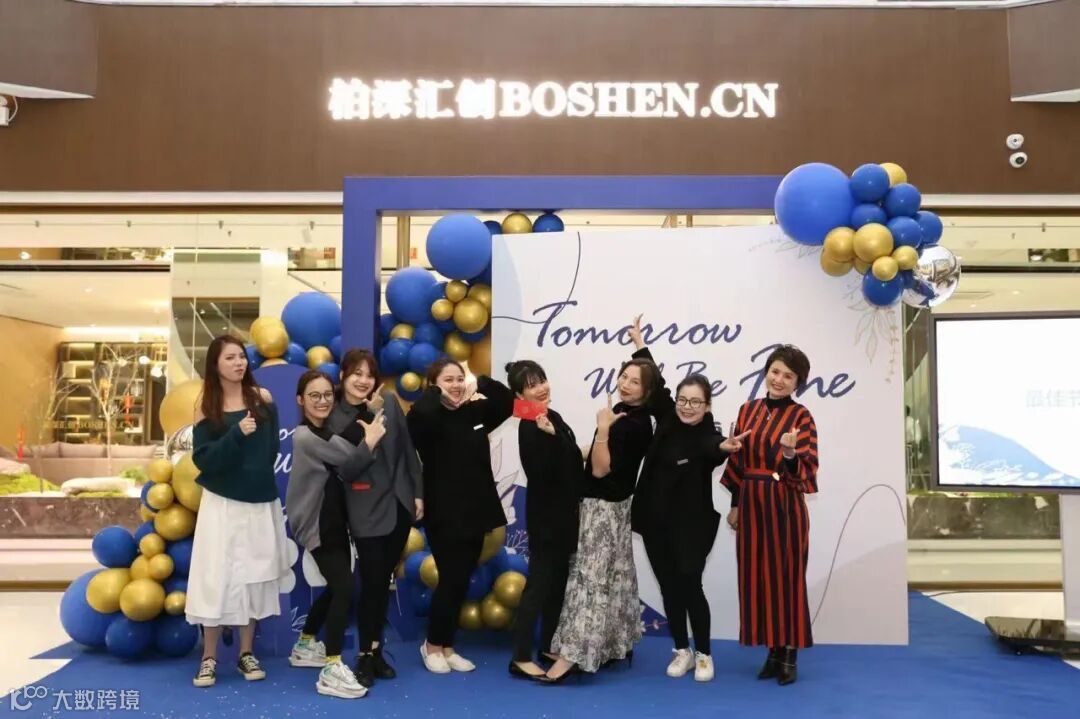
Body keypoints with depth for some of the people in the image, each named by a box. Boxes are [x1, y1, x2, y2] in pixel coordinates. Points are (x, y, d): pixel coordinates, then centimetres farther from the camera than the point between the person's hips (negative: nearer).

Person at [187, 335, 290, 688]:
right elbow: (203, 459, -11)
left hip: (260, 502, 2)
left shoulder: (263, 398, -1)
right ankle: (209, 657, 14)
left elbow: (272, 449, 6)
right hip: (222, 502, -1)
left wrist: (257, 474, -2)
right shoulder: (206, 405, -4)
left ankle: (247, 653, 21)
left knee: (254, 575, 8)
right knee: (217, 576, 0)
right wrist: (236, 434, -22)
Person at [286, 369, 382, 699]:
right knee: (344, 588, -17)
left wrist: (366, 435, -17)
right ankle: (332, 671, -15)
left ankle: (305, 646, 35)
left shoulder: (330, 431, 11)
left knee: (335, 588, 15)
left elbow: (348, 462, -3)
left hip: (335, 521, 9)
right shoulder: (304, 437, -16)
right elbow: (349, 458, -23)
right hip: (317, 525, -9)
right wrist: (369, 440, -11)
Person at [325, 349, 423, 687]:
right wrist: (371, 419, -23)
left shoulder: (389, 402, 0)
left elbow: (408, 449, 6)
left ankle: (376, 650, 25)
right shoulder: (334, 418, -9)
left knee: (384, 579, 13)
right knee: (372, 582, -2)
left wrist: (418, 492, 5)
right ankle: (365, 657, 14)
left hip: (399, 504, 4)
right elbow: (346, 469, -20)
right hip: (367, 512, -4)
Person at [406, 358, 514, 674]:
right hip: (444, 515, -6)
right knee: (451, 581, -3)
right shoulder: (428, 418, -10)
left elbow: (508, 402, 9)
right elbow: (420, 411, -33)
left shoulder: (475, 413, 5)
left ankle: (447, 647, 26)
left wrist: (482, 384, -3)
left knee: (461, 583, 12)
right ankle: (433, 646, 19)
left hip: (475, 511, 6)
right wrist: (436, 393, -17)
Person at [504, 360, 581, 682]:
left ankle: (549, 648, 27)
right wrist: (547, 435, -36)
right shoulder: (530, 427, -19)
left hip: (562, 514, 9)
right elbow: (541, 473, -28)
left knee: (557, 583, 15)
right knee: (539, 584, -5)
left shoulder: (552, 417, 8)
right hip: (545, 517, -9)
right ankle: (521, 658, 1)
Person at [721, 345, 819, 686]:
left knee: (787, 575, 2)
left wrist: (790, 453, -34)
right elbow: (737, 461, 10)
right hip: (752, 504, 5)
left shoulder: (800, 416, -7)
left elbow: (804, 470, -13)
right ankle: (773, 651, 20)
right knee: (757, 576, 8)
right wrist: (735, 504, 10)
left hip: (785, 506, -4)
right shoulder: (748, 410, 7)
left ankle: (789, 655, 14)